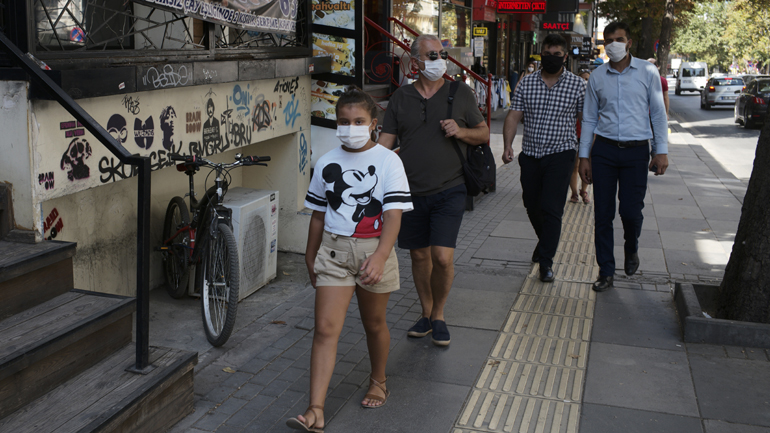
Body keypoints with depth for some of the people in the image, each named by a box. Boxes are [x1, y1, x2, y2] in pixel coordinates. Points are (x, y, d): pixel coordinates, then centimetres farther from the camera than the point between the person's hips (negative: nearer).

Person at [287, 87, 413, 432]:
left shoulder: (388, 161, -7)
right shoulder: (326, 163, 4)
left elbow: (393, 215, -16)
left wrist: (380, 256, -31)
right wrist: (311, 258, 17)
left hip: (373, 250, -2)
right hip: (334, 249, 2)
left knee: (374, 323, 15)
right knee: (325, 328, -6)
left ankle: (378, 382, 41)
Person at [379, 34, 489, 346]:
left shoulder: (460, 93, 3)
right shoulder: (400, 98, 6)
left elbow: (484, 134, 10)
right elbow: (385, 143, 5)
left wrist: (460, 131, -11)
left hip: (449, 191, -2)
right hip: (411, 192, 2)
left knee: (443, 257, -11)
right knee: (419, 255, 12)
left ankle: (439, 315, 14)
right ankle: (426, 314, 31)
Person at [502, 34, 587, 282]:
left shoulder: (577, 85, -1)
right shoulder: (526, 83, 5)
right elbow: (514, 115, 1)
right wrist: (508, 145, -12)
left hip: (560, 154, -3)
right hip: (530, 154, 3)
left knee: (551, 209, -9)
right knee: (532, 205, 14)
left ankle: (546, 262, 0)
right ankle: (545, 240, 42)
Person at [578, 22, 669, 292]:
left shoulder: (647, 72, 2)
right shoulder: (597, 77, 6)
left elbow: (658, 113, 5)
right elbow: (589, 118, 11)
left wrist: (661, 151, 0)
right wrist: (584, 156, 7)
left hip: (636, 151, -1)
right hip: (604, 150, 2)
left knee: (631, 211, -5)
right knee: (602, 214, 1)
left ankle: (631, 249, 29)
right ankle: (606, 272, 14)